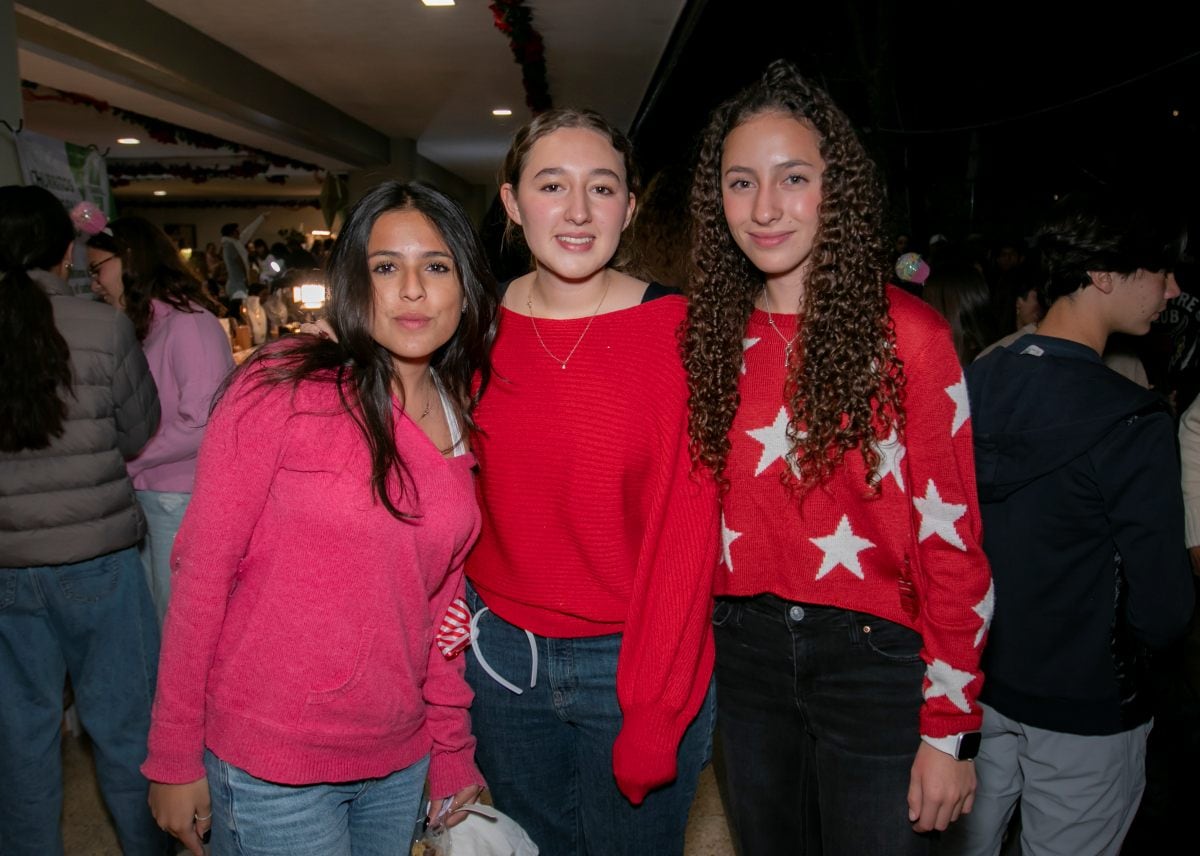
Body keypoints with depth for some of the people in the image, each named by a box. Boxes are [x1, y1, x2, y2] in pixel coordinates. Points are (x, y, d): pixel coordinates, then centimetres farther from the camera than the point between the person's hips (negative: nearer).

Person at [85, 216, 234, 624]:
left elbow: (202, 424, -20)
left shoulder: (189, 323, -14)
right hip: (147, 497, 8)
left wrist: (125, 461, -11)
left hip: (181, 500, -8)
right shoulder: (145, 326, 12)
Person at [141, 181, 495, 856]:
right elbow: (202, 569, -13)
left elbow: (442, 596, 8)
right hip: (269, 766, -5)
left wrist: (453, 749, 9)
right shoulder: (284, 389, -15)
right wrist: (174, 758, -10)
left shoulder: (462, 422, 2)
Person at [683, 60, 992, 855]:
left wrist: (950, 730, -11)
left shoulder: (906, 333, -11)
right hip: (745, 654, 5)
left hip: (871, 659, -4)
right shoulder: (710, 337, 3)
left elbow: (951, 537, -11)